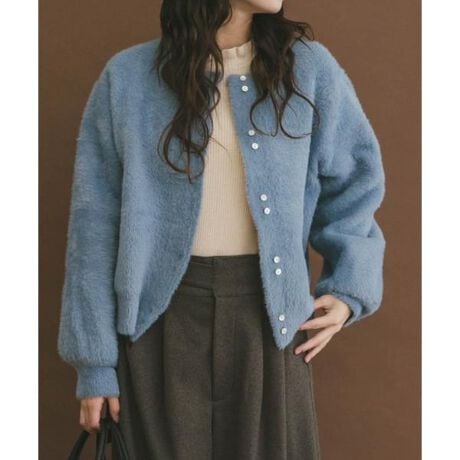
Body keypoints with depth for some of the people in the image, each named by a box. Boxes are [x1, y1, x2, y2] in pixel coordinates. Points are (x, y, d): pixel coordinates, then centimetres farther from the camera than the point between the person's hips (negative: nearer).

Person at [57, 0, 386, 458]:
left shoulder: (307, 67, 0)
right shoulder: (127, 78, -3)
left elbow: (354, 179, 12)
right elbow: (95, 223, -1)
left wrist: (349, 288, 1)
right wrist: (95, 361, -1)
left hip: (268, 312, 1)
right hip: (162, 314, -1)